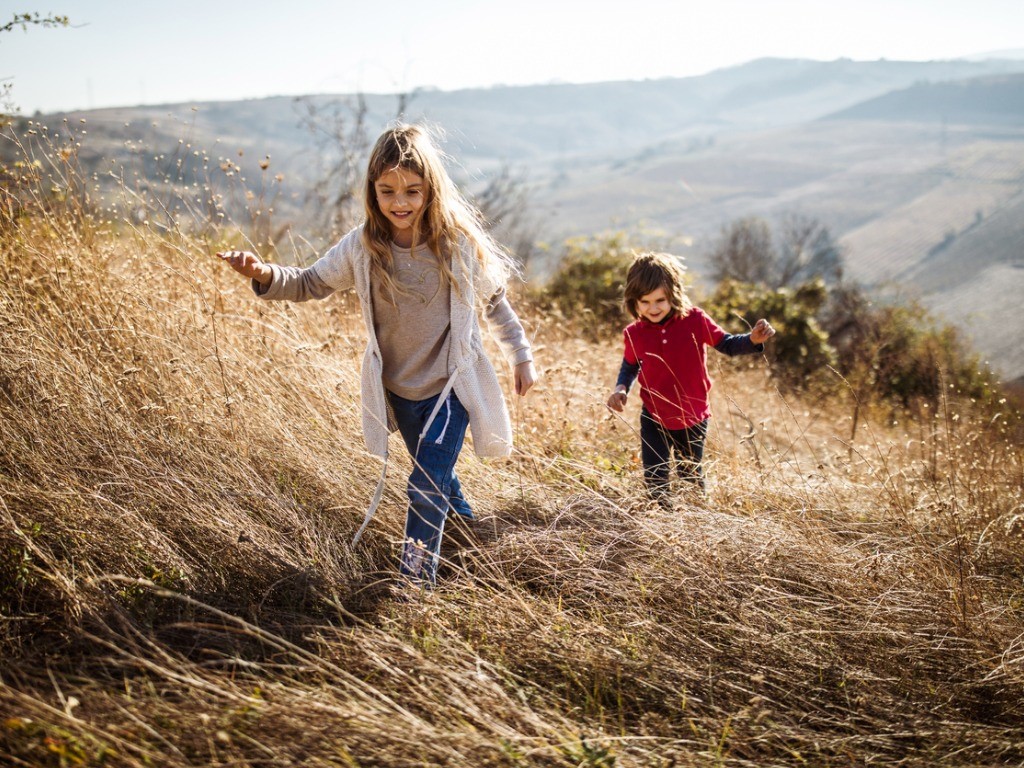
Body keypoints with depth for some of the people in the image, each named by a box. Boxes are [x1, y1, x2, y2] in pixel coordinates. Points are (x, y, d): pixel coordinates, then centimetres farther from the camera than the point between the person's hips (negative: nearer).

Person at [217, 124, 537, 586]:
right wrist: (265, 276, -24)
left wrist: (521, 356, 4)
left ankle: (415, 585, -1)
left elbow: (494, 301, -2)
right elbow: (309, 284, -3)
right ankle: (463, 519, 57)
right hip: (398, 388, 4)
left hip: (450, 385, -3)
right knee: (434, 475, 26)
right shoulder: (362, 248, -14)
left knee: (426, 490, -13)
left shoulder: (460, 241, -17)